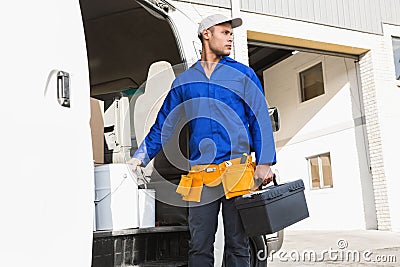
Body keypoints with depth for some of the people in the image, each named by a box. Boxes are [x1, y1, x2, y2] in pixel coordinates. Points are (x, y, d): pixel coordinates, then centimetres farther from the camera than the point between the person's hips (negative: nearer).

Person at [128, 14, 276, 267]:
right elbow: (163, 125, 17)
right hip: (200, 174, 2)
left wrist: (264, 162, -7)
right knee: (199, 246, 5)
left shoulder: (243, 74, 9)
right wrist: (140, 157, 11)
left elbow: (260, 119, 3)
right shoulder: (184, 81, 14)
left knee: (237, 244, 5)